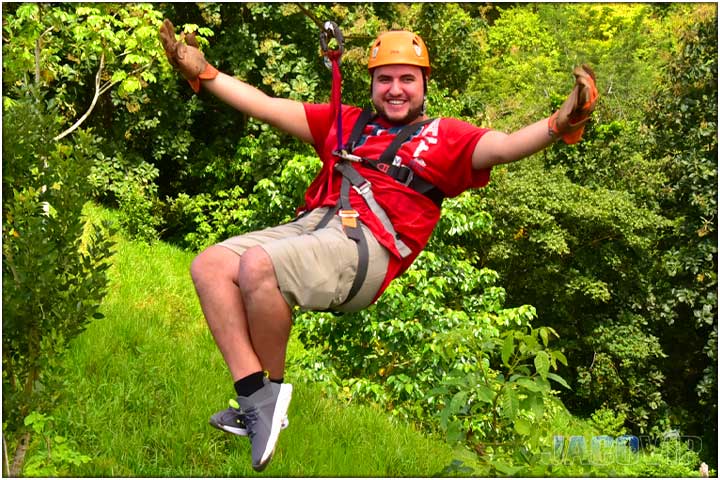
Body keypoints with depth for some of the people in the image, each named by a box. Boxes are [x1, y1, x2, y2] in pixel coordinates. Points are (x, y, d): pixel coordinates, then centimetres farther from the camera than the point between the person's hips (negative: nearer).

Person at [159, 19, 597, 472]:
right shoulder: (345, 122, 27)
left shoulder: (446, 137, 14)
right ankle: (256, 399, -16)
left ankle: (276, 386, -10)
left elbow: (506, 146, -4)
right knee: (209, 266, -13)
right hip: (311, 226, 6)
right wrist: (203, 73, 23)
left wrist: (560, 124, -24)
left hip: (367, 247, -6)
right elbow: (266, 107, 27)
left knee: (257, 265, -31)